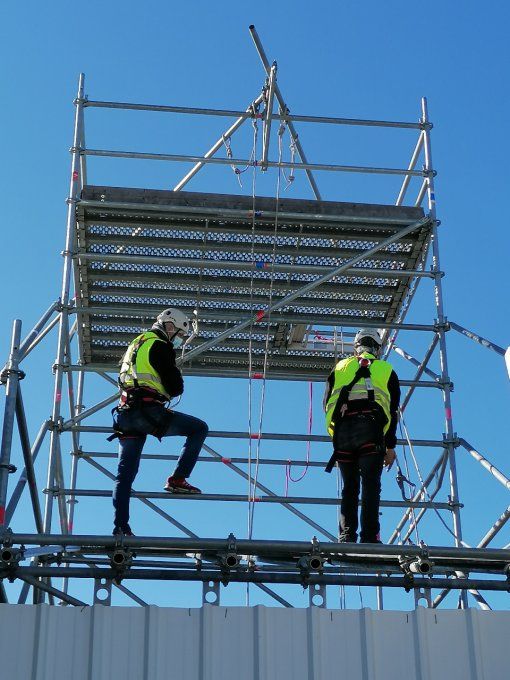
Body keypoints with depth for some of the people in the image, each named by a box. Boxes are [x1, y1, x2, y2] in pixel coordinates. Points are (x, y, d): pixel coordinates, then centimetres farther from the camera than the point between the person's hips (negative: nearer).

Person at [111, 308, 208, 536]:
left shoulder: (137, 343, 27)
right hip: (148, 412, -9)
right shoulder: (160, 346, -2)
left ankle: (120, 526, 2)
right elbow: (175, 388, -7)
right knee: (199, 428, 1)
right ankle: (177, 480, -5)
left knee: (125, 473, 7)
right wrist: (175, 385, 16)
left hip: (125, 414, 9)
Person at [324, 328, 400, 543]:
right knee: (370, 486, -5)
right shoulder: (386, 370, 19)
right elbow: (393, 410, 11)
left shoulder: (340, 367, 22)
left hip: (343, 431, 2)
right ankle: (369, 537, -15)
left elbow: (326, 403, 18)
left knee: (349, 487, 7)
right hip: (372, 432, -2)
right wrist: (390, 446, 10)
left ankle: (346, 536, -3)